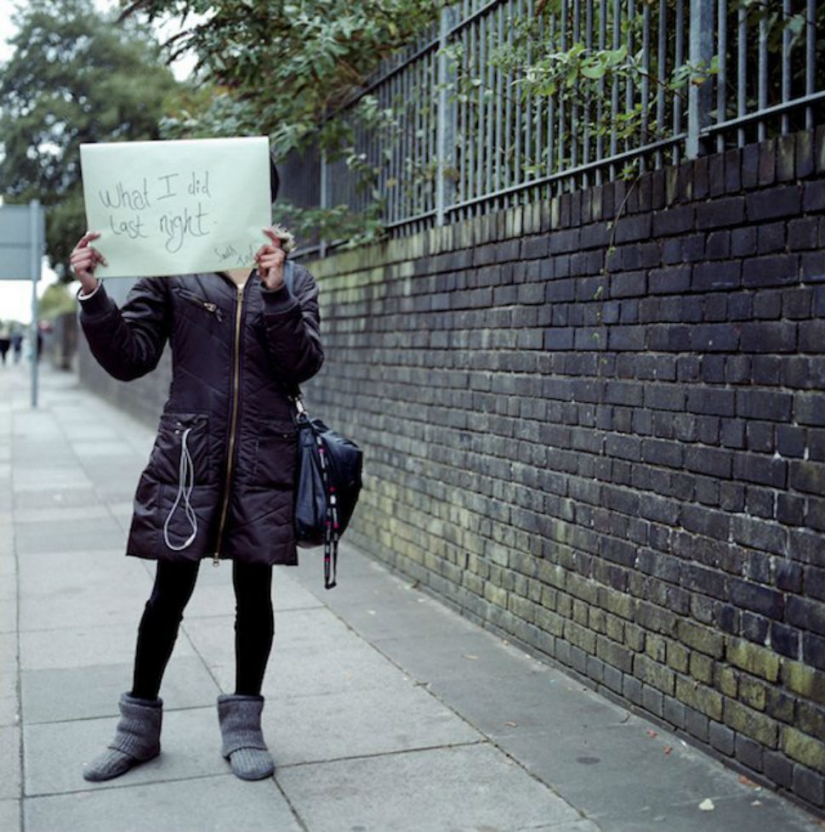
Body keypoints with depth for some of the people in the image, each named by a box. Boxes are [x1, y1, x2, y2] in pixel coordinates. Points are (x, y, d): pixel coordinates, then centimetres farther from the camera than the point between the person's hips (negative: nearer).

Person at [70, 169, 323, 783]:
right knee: (170, 591, 5)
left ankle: (244, 725, 25)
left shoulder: (294, 281, 8)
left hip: (263, 458, 1)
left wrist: (274, 291, -16)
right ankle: (139, 726, 23)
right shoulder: (172, 273, 4)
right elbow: (129, 358, 1)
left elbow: (303, 365, -4)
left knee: (255, 591, 8)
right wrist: (93, 295, -13)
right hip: (188, 452, -1)